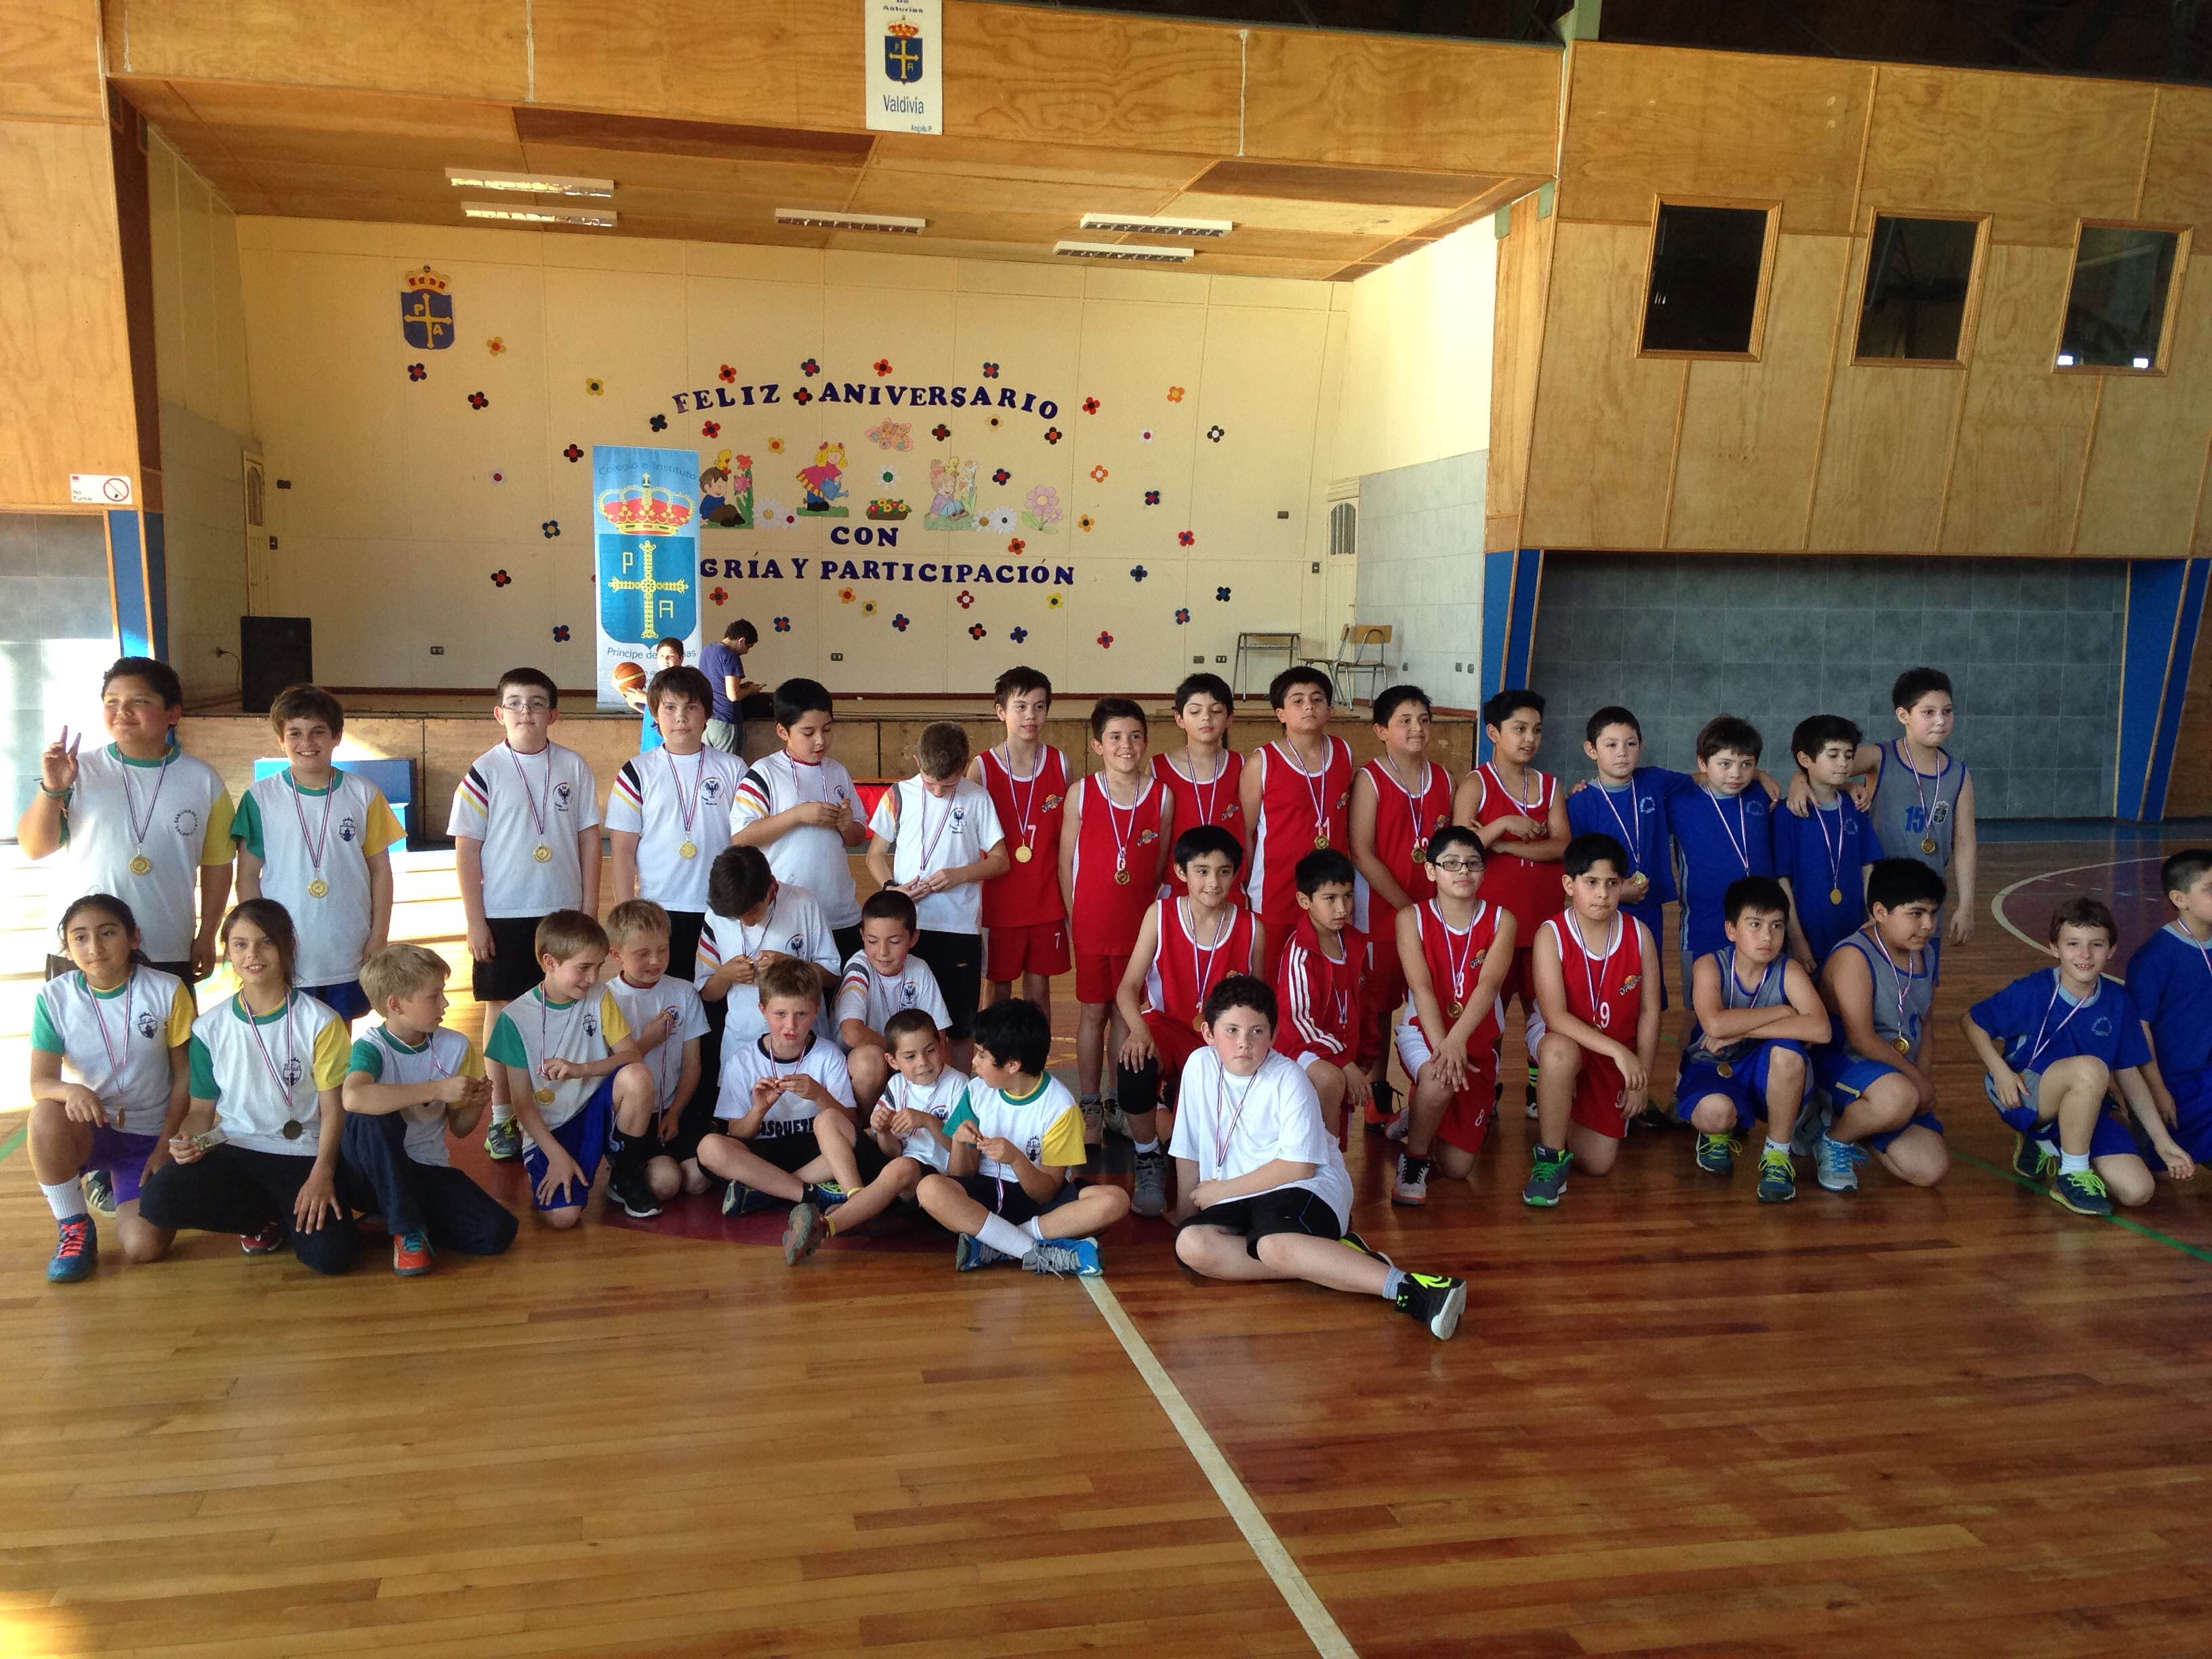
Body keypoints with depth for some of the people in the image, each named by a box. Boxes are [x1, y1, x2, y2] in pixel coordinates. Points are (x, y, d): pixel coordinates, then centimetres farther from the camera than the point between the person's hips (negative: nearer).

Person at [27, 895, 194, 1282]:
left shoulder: (167, 991, -11)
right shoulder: (54, 998, -8)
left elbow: (184, 1075, -3)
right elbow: (40, 1082, -13)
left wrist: (164, 1148, -8)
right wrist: (71, 1091, -37)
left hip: (150, 1136, -1)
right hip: (90, 1131, 1)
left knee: (144, 1247, -20)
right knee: (45, 1117, -36)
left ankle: (113, 1179, 16)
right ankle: (74, 1228, -12)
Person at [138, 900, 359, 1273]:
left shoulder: (319, 1022, -4)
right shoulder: (210, 1027, 4)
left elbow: (333, 1108, -5)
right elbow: (202, 1108, 8)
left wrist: (322, 1173, -19)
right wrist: (186, 1138, -16)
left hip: (303, 1154, -3)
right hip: (234, 1149, 3)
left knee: (329, 1255, -26)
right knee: (156, 1201, -27)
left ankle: (267, 1214, 10)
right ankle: (267, 1215, 1)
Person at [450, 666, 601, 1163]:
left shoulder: (574, 767, 1)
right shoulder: (485, 772, -5)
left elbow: (589, 838, 5)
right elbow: (466, 849, -4)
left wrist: (589, 909, 2)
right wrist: (474, 920, -7)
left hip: (562, 913, 2)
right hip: (503, 915, -2)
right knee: (503, 1010, 7)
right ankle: (502, 1118, 17)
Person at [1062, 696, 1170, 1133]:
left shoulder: (1162, 795, -3)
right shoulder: (1081, 794, -5)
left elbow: (1162, 863, 5)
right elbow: (1066, 861, 2)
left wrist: (1153, 915, 5)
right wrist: (1073, 917, 2)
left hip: (1140, 925, 0)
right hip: (1091, 926, 0)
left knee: (1126, 1014, 9)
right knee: (1092, 1013, 9)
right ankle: (1089, 1105, 21)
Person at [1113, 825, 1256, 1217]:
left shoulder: (1249, 927, -1)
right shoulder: (1160, 914, -4)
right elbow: (1129, 986, -8)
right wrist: (1139, 1031, -28)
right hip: (1166, 1026, -1)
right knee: (1134, 1065, -36)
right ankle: (1149, 1161, -8)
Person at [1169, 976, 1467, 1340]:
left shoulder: (1288, 1079, -11)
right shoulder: (1200, 1067, 2)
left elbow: (1299, 1166, -16)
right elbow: (1189, 1150, 14)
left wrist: (1222, 1189, -10)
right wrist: (1187, 1207, 18)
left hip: (1305, 1188, -6)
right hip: (1232, 1200, 6)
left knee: (1274, 1245, -39)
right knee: (1190, 1245, -26)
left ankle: (1410, 1289, -43)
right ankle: (1327, 1261, -23)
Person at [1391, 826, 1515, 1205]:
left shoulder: (1501, 920, -2)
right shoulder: (1412, 918, -4)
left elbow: (1488, 985, -18)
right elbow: (1421, 988, -17)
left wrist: (1457, 1039, -35)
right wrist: (1441, 1045, -33)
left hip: (1478, 1041, 2)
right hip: (1423, 1032, -2)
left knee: (1458, 1166, -3)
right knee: (1439, 1080, -38)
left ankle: (1418, 1119, 32)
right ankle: (1413, 1162, -11)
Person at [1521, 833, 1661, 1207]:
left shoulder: (1639, 934, -8)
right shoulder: (1551, 935, -18)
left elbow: (1649, 1011, -2)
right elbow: (1555, 1016, -24)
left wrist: (1641, 1079, -4)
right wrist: (1618, 1051, -31)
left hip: (1619, 1056, 3)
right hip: (1568, 1044, -3)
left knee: (1598, 1163, -2)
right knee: (1558, 1050, -42)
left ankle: (1560, 1121, 35)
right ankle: (1550, 1157, -21)